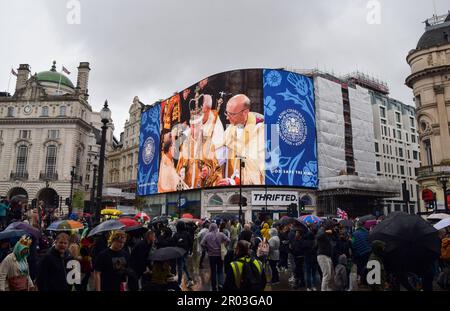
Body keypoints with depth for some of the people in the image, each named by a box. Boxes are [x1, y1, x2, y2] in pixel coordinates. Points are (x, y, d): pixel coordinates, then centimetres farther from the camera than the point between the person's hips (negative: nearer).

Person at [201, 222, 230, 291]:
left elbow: (202, 244, -13)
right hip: (220, 254, 0)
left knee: (213, 271, 11)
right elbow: (228, 240, -13)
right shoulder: (221, 234, -6)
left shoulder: (207, 235, -7)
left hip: (211, 255, 0)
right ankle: (221, 284, -5)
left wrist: (207, 248, 1)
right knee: (220, 270, 13)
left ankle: (214, 287, 16)